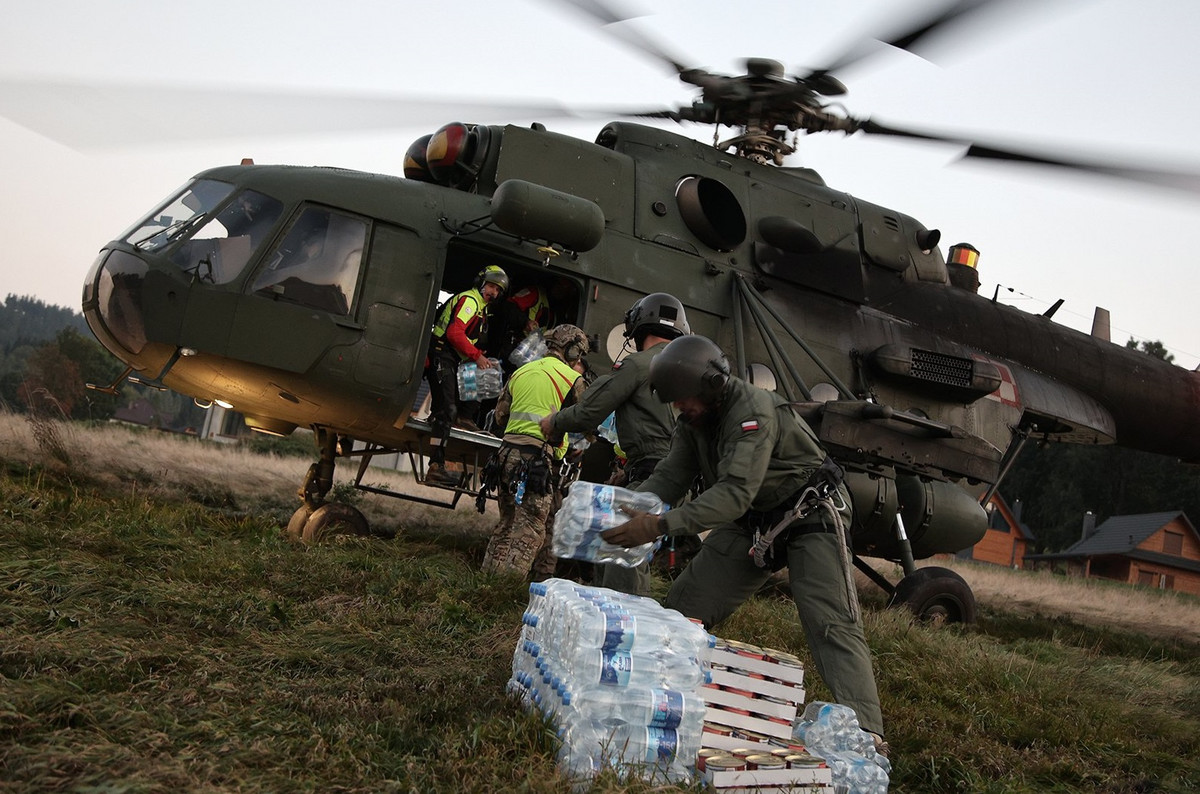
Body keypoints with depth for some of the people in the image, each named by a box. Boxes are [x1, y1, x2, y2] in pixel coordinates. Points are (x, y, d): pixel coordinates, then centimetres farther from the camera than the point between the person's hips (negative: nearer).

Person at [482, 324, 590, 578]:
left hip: (508, 452, 7)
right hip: (539, 458, -7)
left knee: (506, 524, 17)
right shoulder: (572, 379, -1)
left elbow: (500, 415, 20)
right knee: (530, 531, -4)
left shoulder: (520, 372, 17)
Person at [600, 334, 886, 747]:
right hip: (751, 521, 8)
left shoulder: (756, 411, -31)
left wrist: (660, 525, -48)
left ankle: (864, 732, -22)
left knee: (831, 623, -19)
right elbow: (668, 478, -9)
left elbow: (736, 493, -39)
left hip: (810, 515, -8)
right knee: (684, 604, 1)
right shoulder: (695, 421, -4)